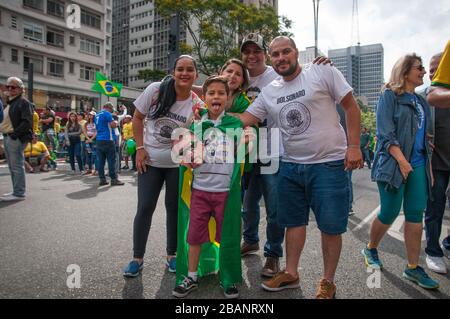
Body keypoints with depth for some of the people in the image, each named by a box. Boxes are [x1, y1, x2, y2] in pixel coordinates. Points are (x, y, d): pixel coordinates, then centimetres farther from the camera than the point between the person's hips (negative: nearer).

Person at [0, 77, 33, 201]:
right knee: (12, 167, 12)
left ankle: (19, 193, -3)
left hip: (16, 138, -9)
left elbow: (27, 122, -16)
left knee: (17, 166, -8)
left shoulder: (23, 102, -7)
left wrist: (15, 133, -21)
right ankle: (16, 191, 20)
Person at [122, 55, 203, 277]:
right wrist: (140, 148, -6)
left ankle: (171, 254, 27)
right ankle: (137, 258, 18)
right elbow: (137, 118, 0)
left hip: (178, 163, 0)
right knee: (145, 208, 1)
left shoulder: (197, 105, -10)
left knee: (174, 208, 8)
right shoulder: (155, 90, -10)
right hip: (149, 160, 0)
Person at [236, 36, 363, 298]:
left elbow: (351, 107, -3)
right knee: (294, 221, 15)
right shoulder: (269, 92, 8)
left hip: (329, 164, -4)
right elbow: (245, 119, 8)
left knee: (331, 226, 4)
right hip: (291, 166, 5)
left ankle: (328, 282, 25)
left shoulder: (324, 73, -5)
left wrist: (354, 146, -10)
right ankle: (291, 274, 32)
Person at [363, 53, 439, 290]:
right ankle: (370, 249, 24)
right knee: (390, 213, -1)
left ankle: (413, 267, 13)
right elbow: (385, 133, -12)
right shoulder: (389, 95, -3)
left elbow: (426, 136, 21)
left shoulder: (421, 101, 18)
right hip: (393, 164, -7)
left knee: (416, 215, 4)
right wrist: (402, 160, -19)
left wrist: (429, 166, 15)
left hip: (418, 166, 7)